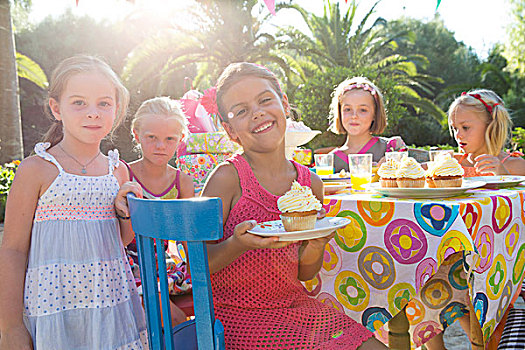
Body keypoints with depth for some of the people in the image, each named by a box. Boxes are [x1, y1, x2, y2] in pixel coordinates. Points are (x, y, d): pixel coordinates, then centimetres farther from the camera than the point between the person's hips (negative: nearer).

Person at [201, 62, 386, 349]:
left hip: (294, 305, 5)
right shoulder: (228, 177, -13)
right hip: (238, 315, -5)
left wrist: (316, 245, -11)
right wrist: (238, 244, -30)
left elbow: (303, 274, 9)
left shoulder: (310, 184, 1)